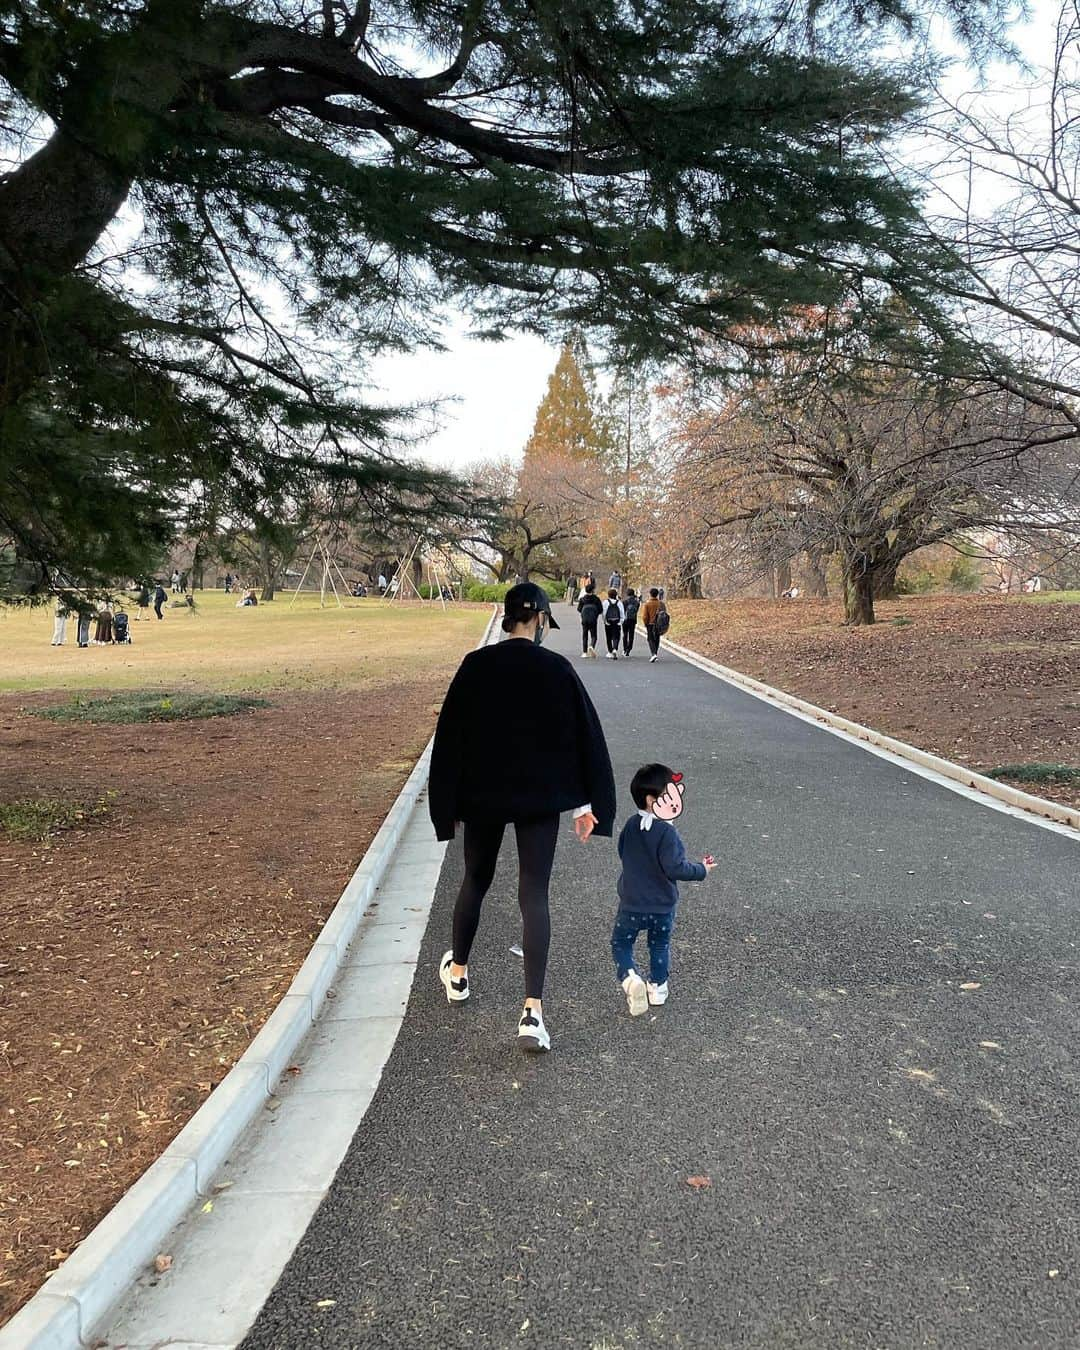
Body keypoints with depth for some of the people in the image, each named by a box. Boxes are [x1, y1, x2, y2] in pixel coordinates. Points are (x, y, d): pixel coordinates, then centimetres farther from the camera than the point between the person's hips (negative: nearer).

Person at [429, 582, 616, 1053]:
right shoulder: (556, 668, -8)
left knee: (475, 881, 21)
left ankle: (457, 973, 40)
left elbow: (450, 735, -3)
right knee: (534, 896, 1)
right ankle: (533, 1011, -6)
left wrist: (449, 803, 5)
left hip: (482, 795, 2)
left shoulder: (475, 666, -6)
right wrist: (587, 803, 3)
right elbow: (585, 736, -5)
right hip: (541, 798, -1)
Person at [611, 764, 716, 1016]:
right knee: (660, 945, 21)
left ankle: (629, 977, -9)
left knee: (621, 943, 14)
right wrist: (702, 870, -10)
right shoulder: (666, 832, -22)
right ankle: (657, 986, 28)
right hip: (663, 905, -2)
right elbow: (675, 868, -24)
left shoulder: (631, 825, -3)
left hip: (631, 904, 3)